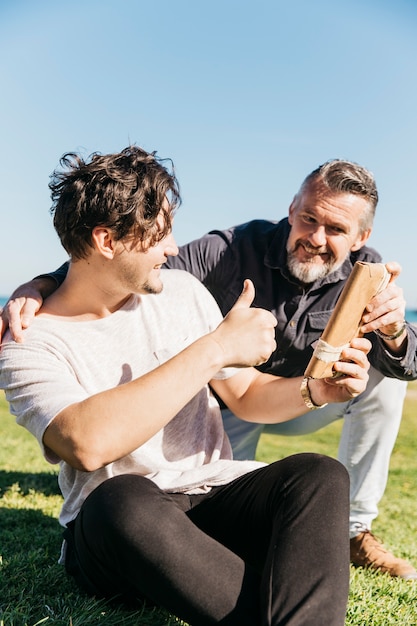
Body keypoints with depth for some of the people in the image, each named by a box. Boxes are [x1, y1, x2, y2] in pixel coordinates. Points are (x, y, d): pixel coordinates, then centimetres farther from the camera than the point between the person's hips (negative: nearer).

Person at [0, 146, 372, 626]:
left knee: (322, 475, -23)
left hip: (216, 497, 4)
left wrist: (311, 390, -8)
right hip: (115, 529, -4)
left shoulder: (182, 291, 7)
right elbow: (88, 443, -29)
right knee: (123, 498, -38)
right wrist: (214, 349, -24)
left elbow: (247, 396, 14)